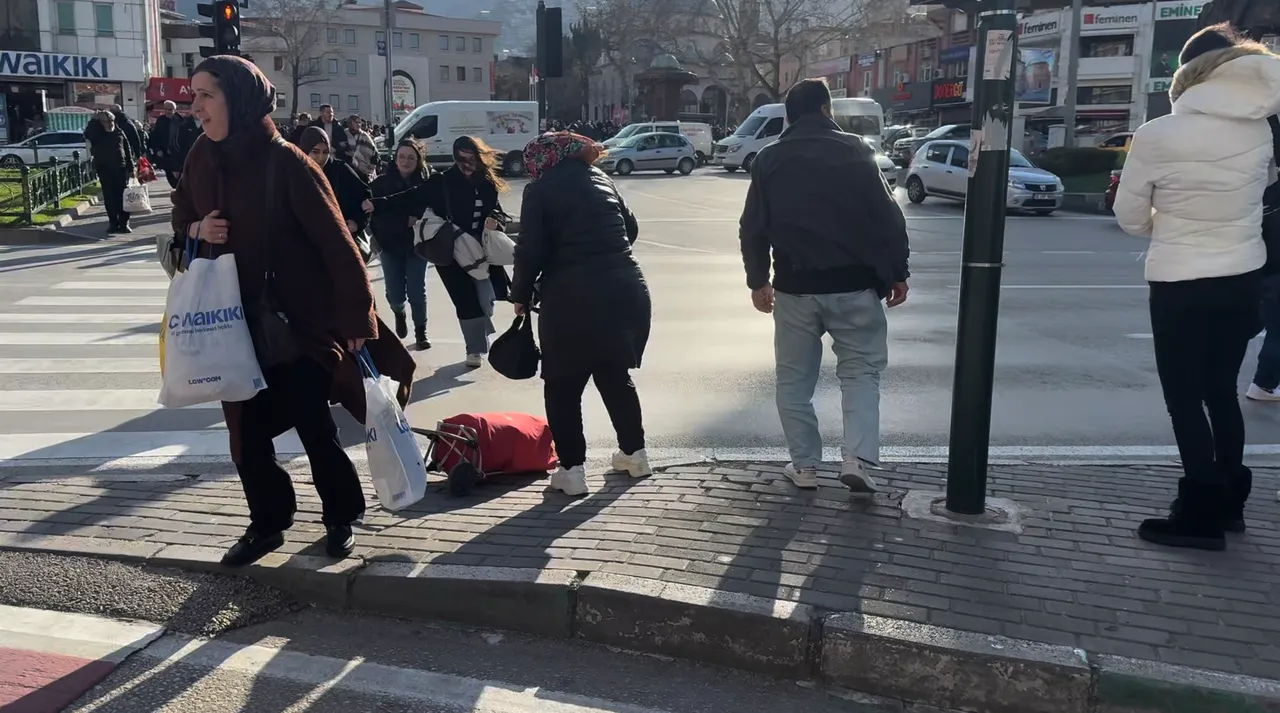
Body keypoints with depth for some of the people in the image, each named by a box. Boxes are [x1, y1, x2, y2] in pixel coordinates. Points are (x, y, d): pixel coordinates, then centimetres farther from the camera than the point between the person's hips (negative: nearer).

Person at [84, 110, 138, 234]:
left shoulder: (120, 132, 7)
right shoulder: (98, 134, 4)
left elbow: (128, 151, 8)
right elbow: (87, 134, -19)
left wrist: (131, 168, 4)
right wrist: (94, 120, -19)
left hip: (121, 168, 0)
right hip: (104, 170, 0)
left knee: (123, 196, -2)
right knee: (109, 197, 3)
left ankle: (124, 223, 2)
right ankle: (113, 223, 8)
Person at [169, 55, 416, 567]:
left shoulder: (285, 163, -17)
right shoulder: (202, 157, 1)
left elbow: (335, 242, -17)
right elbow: (181, 217, 18)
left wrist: (357, 319, -17)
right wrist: (197, 230, -6)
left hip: (299, 319, -6)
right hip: (237, 323, 6)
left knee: (314, 425, 4)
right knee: (246, 429, 11)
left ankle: (341, 518, 26)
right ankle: (266, 523, 30)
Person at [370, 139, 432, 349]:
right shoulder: (381, 183, -6)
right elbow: (378, 216, -9)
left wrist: (420, 223, -22)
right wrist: (407, 221, -18)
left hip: (416, 244, 0)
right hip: (390, 245, 0)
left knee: (416, 291, 1)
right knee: (395, 294, 0)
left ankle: (420, 332, 22)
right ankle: (399, 313, 36)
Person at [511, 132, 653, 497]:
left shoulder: (540, 189, 0)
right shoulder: (601, 178, 16)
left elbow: (530, 251, -7)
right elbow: (630, 229, 23)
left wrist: (521, 296, 7)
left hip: (573, 299, -5)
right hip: (627, 292, 6)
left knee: (562, 385, 9)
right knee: (616, 376, 22)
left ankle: (572, 469, 8)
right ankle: (635, 453, 30)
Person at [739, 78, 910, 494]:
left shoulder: (770, 160, 6)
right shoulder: (854, 151, -1)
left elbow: (753, 228, 6)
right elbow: (888, 217, -4)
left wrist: (758, 280, 16)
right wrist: (898, 272, 3)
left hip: (794, 286, 2)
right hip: (852, 283, -1)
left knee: (794, 379, 12)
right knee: (860, 371, 9)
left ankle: (804, 466, 15)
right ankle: (856, 460, -4)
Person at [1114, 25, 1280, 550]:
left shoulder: (1156, 136, -15)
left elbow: (1130, 218, -5)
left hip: (1180, 284, -5)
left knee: (1184, 400, 5)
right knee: (1221, 390, 18)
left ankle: (1202, 514, 9)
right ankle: (1228, 501, 29)